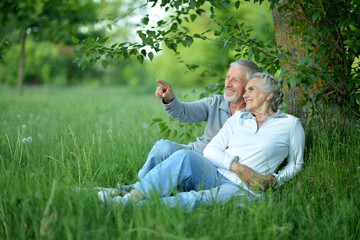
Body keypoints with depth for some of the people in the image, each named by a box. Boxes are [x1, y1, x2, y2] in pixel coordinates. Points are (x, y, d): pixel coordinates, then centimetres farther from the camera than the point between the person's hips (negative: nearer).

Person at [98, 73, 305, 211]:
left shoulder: (291, 124, 13)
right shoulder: (239, 118, 21)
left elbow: (296, 164, 18)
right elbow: (211, 150, 10)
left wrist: (274, 180, -2)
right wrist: (238, 167, -8)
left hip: (243, 189, -3)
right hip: (214, 174, 4)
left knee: (199, 199, -36)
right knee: (185, 157, -31)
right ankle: (128, 200, -42)